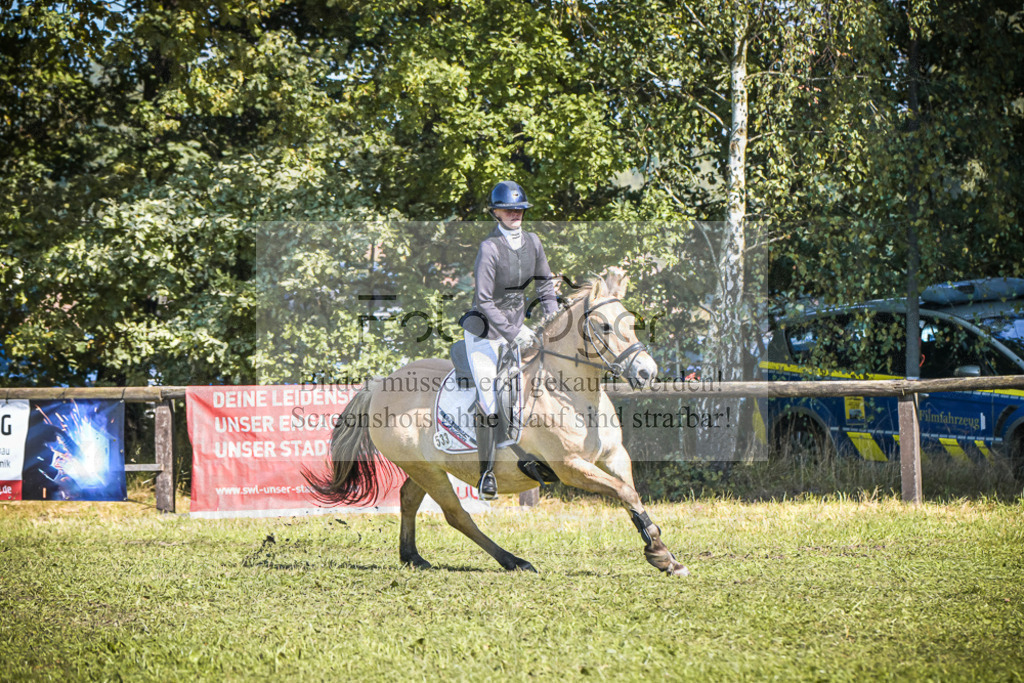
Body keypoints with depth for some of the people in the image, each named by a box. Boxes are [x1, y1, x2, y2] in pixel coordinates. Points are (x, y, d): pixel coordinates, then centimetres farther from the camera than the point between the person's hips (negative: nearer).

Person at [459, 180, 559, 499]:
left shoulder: (532, 242, -1)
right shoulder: (490, 248, -19)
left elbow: (545, 283, 13)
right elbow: (484, 300, -20)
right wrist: (512, 333, -22)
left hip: (516, 326, 6)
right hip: (484, 332, -6)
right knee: (489, 404, -10)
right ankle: (486, 472, 0)